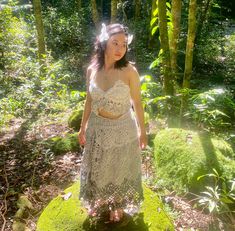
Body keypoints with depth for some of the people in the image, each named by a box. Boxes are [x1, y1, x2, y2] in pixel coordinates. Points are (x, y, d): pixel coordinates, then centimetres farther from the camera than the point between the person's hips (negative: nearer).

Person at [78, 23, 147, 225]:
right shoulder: (92, 70, -7)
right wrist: (83, 127, 10)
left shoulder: (129, 71, -18)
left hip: (122, 129, -3)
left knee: (120, 169, 17)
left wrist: (142, 130, -3)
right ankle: (100, 201, 51)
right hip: (97, 127, 4)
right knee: (97, 168, 22)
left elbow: (137, 102, -8)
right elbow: (89, 101, 4)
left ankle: (119, 206, 44)